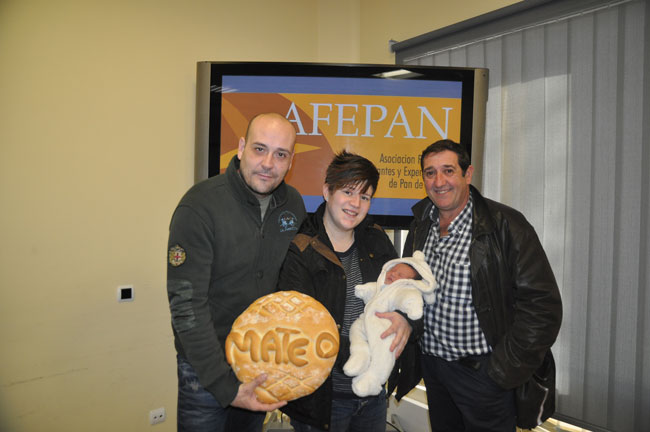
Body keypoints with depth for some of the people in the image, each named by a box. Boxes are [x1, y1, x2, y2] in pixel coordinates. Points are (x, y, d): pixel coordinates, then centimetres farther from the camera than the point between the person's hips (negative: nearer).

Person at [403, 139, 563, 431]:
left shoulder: (505, 225, -16)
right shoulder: (420, 224, 3)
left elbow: (542, 306, -18)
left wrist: (504, 372, -17)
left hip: (484, 371, -5)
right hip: (432, 364, 6)